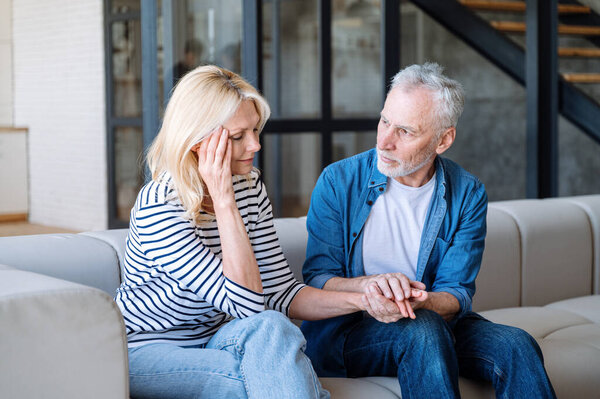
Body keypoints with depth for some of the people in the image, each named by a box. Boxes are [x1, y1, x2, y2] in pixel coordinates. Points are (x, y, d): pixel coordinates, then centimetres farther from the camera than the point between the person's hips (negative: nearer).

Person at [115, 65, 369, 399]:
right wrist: (223, 201, -29)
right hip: (148, 355, -6)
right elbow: (246, 304, -27)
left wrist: (359, 300, -16)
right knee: (267, 328, -29)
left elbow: (280, 293, -2)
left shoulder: (250, 186, -1)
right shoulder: (159, 206, -23)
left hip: (211, 340, 6)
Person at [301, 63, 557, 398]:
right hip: (348, 333, -2)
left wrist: (416, 302, -31)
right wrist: (369, 284, -31)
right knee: (422, 329, -35)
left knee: (515, 345, -26)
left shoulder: (468, 195, -2)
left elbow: (457, 293, -6)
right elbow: (317, 279, -8)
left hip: (437, 325, 2)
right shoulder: (338, 182, -6)